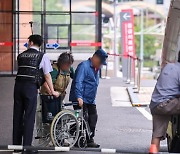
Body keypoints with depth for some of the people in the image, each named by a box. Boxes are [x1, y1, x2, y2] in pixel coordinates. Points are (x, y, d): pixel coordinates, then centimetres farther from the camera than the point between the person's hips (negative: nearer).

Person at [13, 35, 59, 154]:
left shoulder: (21, 55, 16)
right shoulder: (42, 56, 4)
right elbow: (47, 76, 3)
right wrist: (52, 91, 14)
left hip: (18, 85, 4)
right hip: (31, 87, -4)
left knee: (17, 116, 10)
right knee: (29, 117, 0)